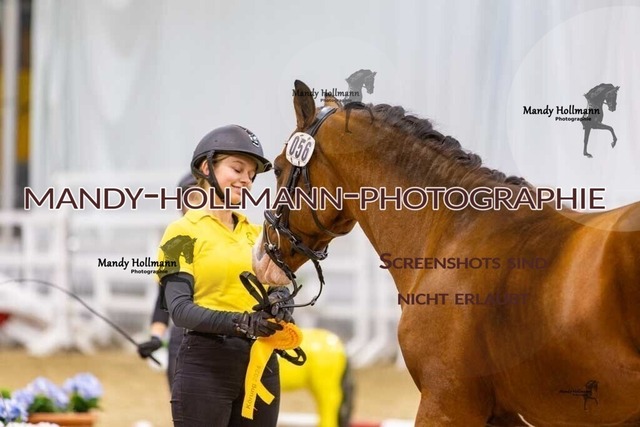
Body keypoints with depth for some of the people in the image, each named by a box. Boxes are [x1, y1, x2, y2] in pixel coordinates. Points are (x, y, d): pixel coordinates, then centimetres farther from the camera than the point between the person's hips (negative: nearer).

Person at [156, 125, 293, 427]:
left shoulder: (256, 234, 17)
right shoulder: (184, 232, -2)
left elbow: (279, 282, 5)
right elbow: (179, 308, -13)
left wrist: (278, 301, -19)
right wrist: (239, 323, -26)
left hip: (261, 364, 6)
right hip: (206, 364, -6)